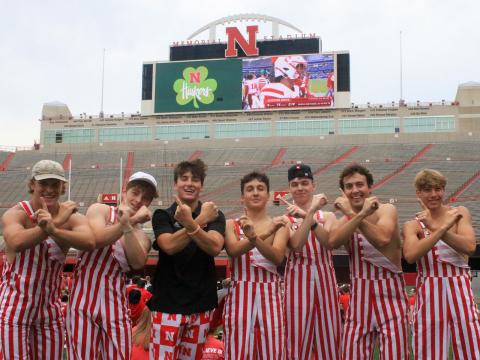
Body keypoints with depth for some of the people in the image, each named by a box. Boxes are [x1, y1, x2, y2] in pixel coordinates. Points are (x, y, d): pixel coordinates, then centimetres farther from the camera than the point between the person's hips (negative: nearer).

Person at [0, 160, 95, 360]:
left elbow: (89, 242, -30)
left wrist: (53, 230, -45)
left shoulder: (72, 218, -7)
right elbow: (16, 242, -35)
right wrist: (57, 221, -33)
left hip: (50, 308, 3)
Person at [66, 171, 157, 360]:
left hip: (115, 304, 3)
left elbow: (138, 262, -13)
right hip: (84, 299, -3)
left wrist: (127, 225, -22)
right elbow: (97, 238, -18)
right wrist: (131, 221, -17)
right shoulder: (99, 210, 2)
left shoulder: (142, 237, 9)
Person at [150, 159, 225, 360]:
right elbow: (169, 245, -17)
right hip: (167, 303, -1)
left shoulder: (214, 215, 3)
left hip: (200, 304, 2)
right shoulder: (162, 215, 1)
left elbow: (214, 247, -15)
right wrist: (201, 220, -21)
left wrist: (190, 224, -29)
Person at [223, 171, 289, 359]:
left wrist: (254, 237, -30)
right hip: (240, 296, 0)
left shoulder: (279, 225, 5)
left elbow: (277, 257, -13)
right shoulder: (232, 225, 6)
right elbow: (233, 250, -15)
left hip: (269, 296, 0)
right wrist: (266, 233, -27)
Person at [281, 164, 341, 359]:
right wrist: (311, 212, -21)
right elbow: (296, 244, -15)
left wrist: (306, 216, -24)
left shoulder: (327, 216, 10)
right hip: (298, 281, -2)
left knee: (329, 339, 7)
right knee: (298, 340, 2)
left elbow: (329, 241, -11)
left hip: (324, 279, 2)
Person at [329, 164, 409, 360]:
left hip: (390, 294, -4)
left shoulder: (386, 209, -6)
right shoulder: (346, 218, 5)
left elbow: (383, 239, -28)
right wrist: (361, 214, -27)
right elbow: (333, 241, -19)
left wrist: (352, 214, -23)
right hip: (359, 297, 4)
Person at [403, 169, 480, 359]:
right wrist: (442, 228, -21)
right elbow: (410, 255, -19)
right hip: (429, 295, 0)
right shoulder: (413, 225, 2)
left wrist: (436, 228, -21)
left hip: (461, 293, 1)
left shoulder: (459, 213, 4)